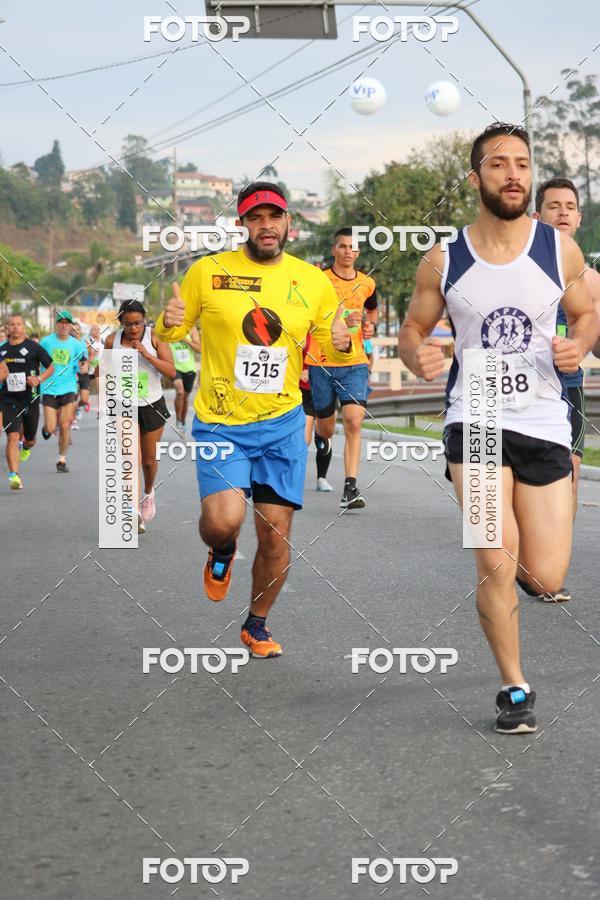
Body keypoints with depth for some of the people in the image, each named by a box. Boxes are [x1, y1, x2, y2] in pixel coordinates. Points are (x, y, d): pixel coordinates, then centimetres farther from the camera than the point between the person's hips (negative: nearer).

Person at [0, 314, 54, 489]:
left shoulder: (33, 347, -5)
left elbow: (51, 367, 0)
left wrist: (39, 379, -17)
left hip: (30, 399, -1)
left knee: (30, 439, 15)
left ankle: (25, 448, 53)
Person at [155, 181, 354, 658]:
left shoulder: (314, 281, 3)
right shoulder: (207, 272, -4)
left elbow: (331, 350, 13)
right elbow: (171, 334, 6)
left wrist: (344, 346, -10)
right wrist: (168, 323, -18)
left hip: (283, 423, 2)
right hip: (220, 423, -2)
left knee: (276, 536, 4)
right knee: (224, 519, -22)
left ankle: (257, 625, 29)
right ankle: (222, 552, 17)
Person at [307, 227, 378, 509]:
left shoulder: (366, 283, 9)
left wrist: (370, 325, 8)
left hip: (355, 363, 2)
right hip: (321, 363, -2)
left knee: (353, 422, -15)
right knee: (326, 426, 10)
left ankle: (350, 487, -15)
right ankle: (321, 437, 50)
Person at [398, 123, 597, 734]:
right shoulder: (443, 262, -1)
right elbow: (412, 329, 10)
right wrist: (418, 356, -13)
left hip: (544, 424, 2)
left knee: (545, 579, 0)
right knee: (496, 564, -14)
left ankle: (506, 551, 38)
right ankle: (514, 689, 6)